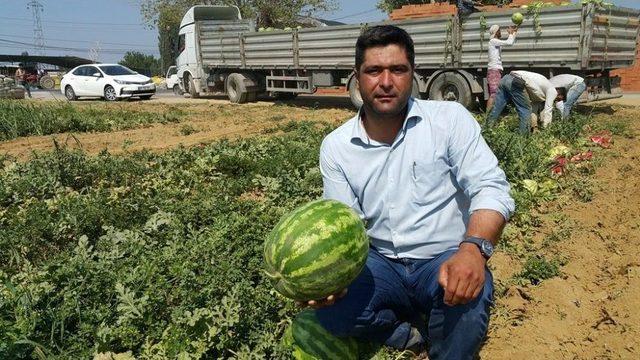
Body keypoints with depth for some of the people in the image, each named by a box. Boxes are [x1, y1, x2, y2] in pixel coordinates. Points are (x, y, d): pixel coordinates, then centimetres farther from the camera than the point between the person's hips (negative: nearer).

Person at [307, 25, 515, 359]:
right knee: (331, 310, -25)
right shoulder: (336, 146, -1)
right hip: (382, 264, 3)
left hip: (446, 260, -2)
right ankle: (420, 329, 3)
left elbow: (491, 189, -15)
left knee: (466, 297, -35)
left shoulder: (450, 118, -8)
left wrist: (473, 249, -36)